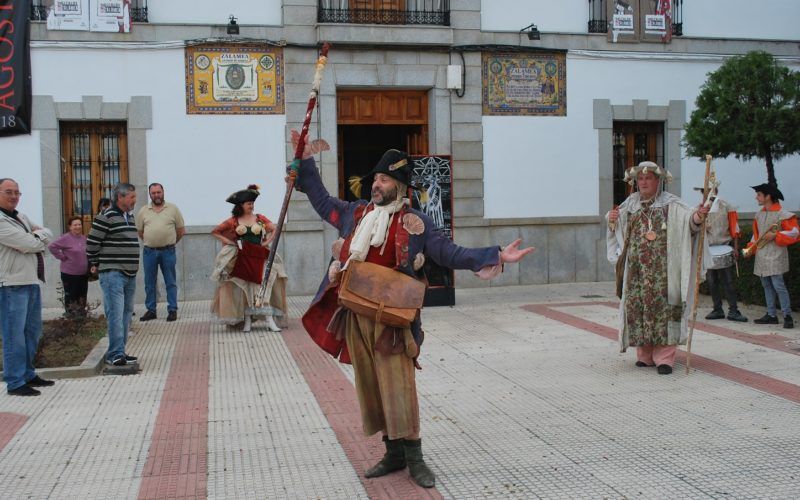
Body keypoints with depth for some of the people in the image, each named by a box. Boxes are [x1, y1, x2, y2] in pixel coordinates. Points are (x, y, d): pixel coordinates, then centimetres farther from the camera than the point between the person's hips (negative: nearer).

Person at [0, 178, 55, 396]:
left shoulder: (21, 218, 18)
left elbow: (48, 233, 12)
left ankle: (27, 374, 28)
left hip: (32, 281, 9)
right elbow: (30, 245, -18)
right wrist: (38, 239, 3)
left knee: (32, 331, 16)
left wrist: (34, 237, -8)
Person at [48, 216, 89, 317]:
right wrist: (62, 257, -14)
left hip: (83, 274, 6)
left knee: (82, 296, 14)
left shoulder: (84, 238, 7)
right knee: (71, 296, 1)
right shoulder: (66, 238, -12)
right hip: (70, 274, -6)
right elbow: (52, 247, -16)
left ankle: (82, 316, 25)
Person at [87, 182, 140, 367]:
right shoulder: (106, 217, -13)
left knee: (126, 313, 11)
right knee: (116, 314, -10)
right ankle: (116, 354, -8)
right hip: (112, 274, -9)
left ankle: (118, 352, 19)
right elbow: (92, 243, -10)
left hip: (130, 274, 9)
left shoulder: (130, 216, 14)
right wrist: (96, 264, 0)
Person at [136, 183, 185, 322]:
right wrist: (150, 242, 12)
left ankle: (172, 310, 8)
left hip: (168, 251, -2)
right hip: (149, 252, 2)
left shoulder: (173, 209, 3)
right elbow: (140, 232, 15)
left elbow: (181, 230, 7)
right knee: (149, 283, 7)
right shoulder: (143, 211, 7)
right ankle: (150, 310, 16)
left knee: (170, 283, 2)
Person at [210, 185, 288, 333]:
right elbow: (215, 232, 8)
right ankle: (247, 321, 10)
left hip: (258, 257, 1)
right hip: (241, 258, 0)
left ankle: (270, 320, -10)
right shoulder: (233, 221, 2)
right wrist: (228, 241, -2)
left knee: (264, 286, -7)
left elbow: (275, 229, 10)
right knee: (244, 288, 2)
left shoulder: (260, 218, 5)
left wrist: (267, 241, -3)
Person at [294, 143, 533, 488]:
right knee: (370, 386, 9)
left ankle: (414, 458, 3)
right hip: (355, 315, 5)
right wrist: (306, 158, 26)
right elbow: (321, 200, 26)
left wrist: (497, 256, -14)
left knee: (398, 386, -8)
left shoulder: (415, 223, -2)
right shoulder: (355, 213, 12)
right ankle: (394, 453, 21)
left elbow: (450, 254, -5)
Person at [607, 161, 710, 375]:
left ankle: (664, 357, -3)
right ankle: (645, 354, 13)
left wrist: (698, 216, -37)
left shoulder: (670, 204, 0)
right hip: (636, 268, 4)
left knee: (661, 306, -7)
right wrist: (612, 221, 2)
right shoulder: (630, 205, 14)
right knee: (637, 306, 2)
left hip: (661, 268, -4)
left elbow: (688, 219, -15)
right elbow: (618, 232, 24)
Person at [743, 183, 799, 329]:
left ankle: (787, 316, -4)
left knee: (778, 286, -10)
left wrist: (776, 235, -19)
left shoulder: (782, 215, -10)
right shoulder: (759, 215, 13)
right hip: (761, 257, 8)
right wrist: (751, 248, 9)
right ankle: (771, 315, 18)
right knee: (767, 286, 11)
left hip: (775, 257, -8)